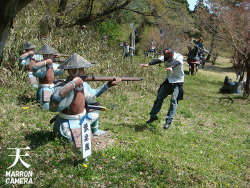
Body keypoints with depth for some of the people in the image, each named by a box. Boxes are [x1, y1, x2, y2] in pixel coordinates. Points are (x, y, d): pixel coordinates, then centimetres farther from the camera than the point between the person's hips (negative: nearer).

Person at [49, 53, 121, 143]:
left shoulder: (83, 84, -3)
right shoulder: (64, 86, -28)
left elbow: (92, 94, 16)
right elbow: (55, 99, -50)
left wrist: (109, 84, 12)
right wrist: (73, 83, -45)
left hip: (81, 119, 8)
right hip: (69, 125, -8)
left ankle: (95, 131, 43)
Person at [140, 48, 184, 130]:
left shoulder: (179, 57, -17)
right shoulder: (165, 57, -4)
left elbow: (176, 62, -39)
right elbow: (157, 60, -22)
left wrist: (171, 67, -62)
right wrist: (148, 64, -42)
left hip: (177, 81, -5)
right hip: (168, 80, 5)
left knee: (174, 101, -13)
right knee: (159, 98, 4)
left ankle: (168, 121, -10)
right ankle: (153, 116, 18)